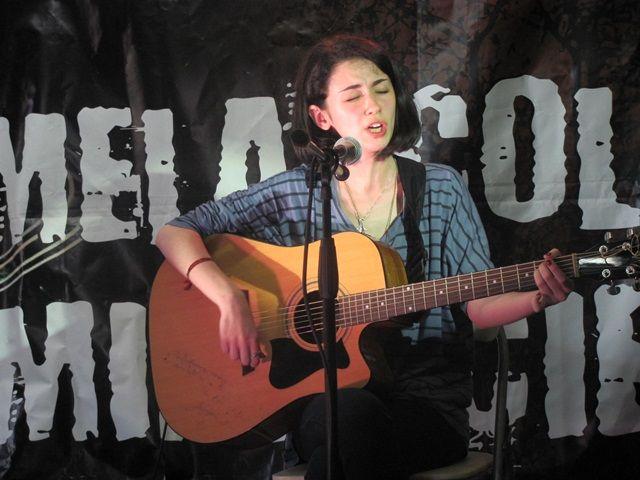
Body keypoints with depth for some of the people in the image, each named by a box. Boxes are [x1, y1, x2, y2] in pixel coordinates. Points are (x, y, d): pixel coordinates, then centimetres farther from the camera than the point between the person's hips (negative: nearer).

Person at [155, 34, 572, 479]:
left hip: (427, 393, -1)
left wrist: (537, 297, -16)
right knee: (352, 412, -35)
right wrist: (231, 299, -14)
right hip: (321, 390, 1)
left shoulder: (441, 188, 7)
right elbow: (175, 233, 3)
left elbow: (479, 304, 5)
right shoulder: (295, 192, 4)